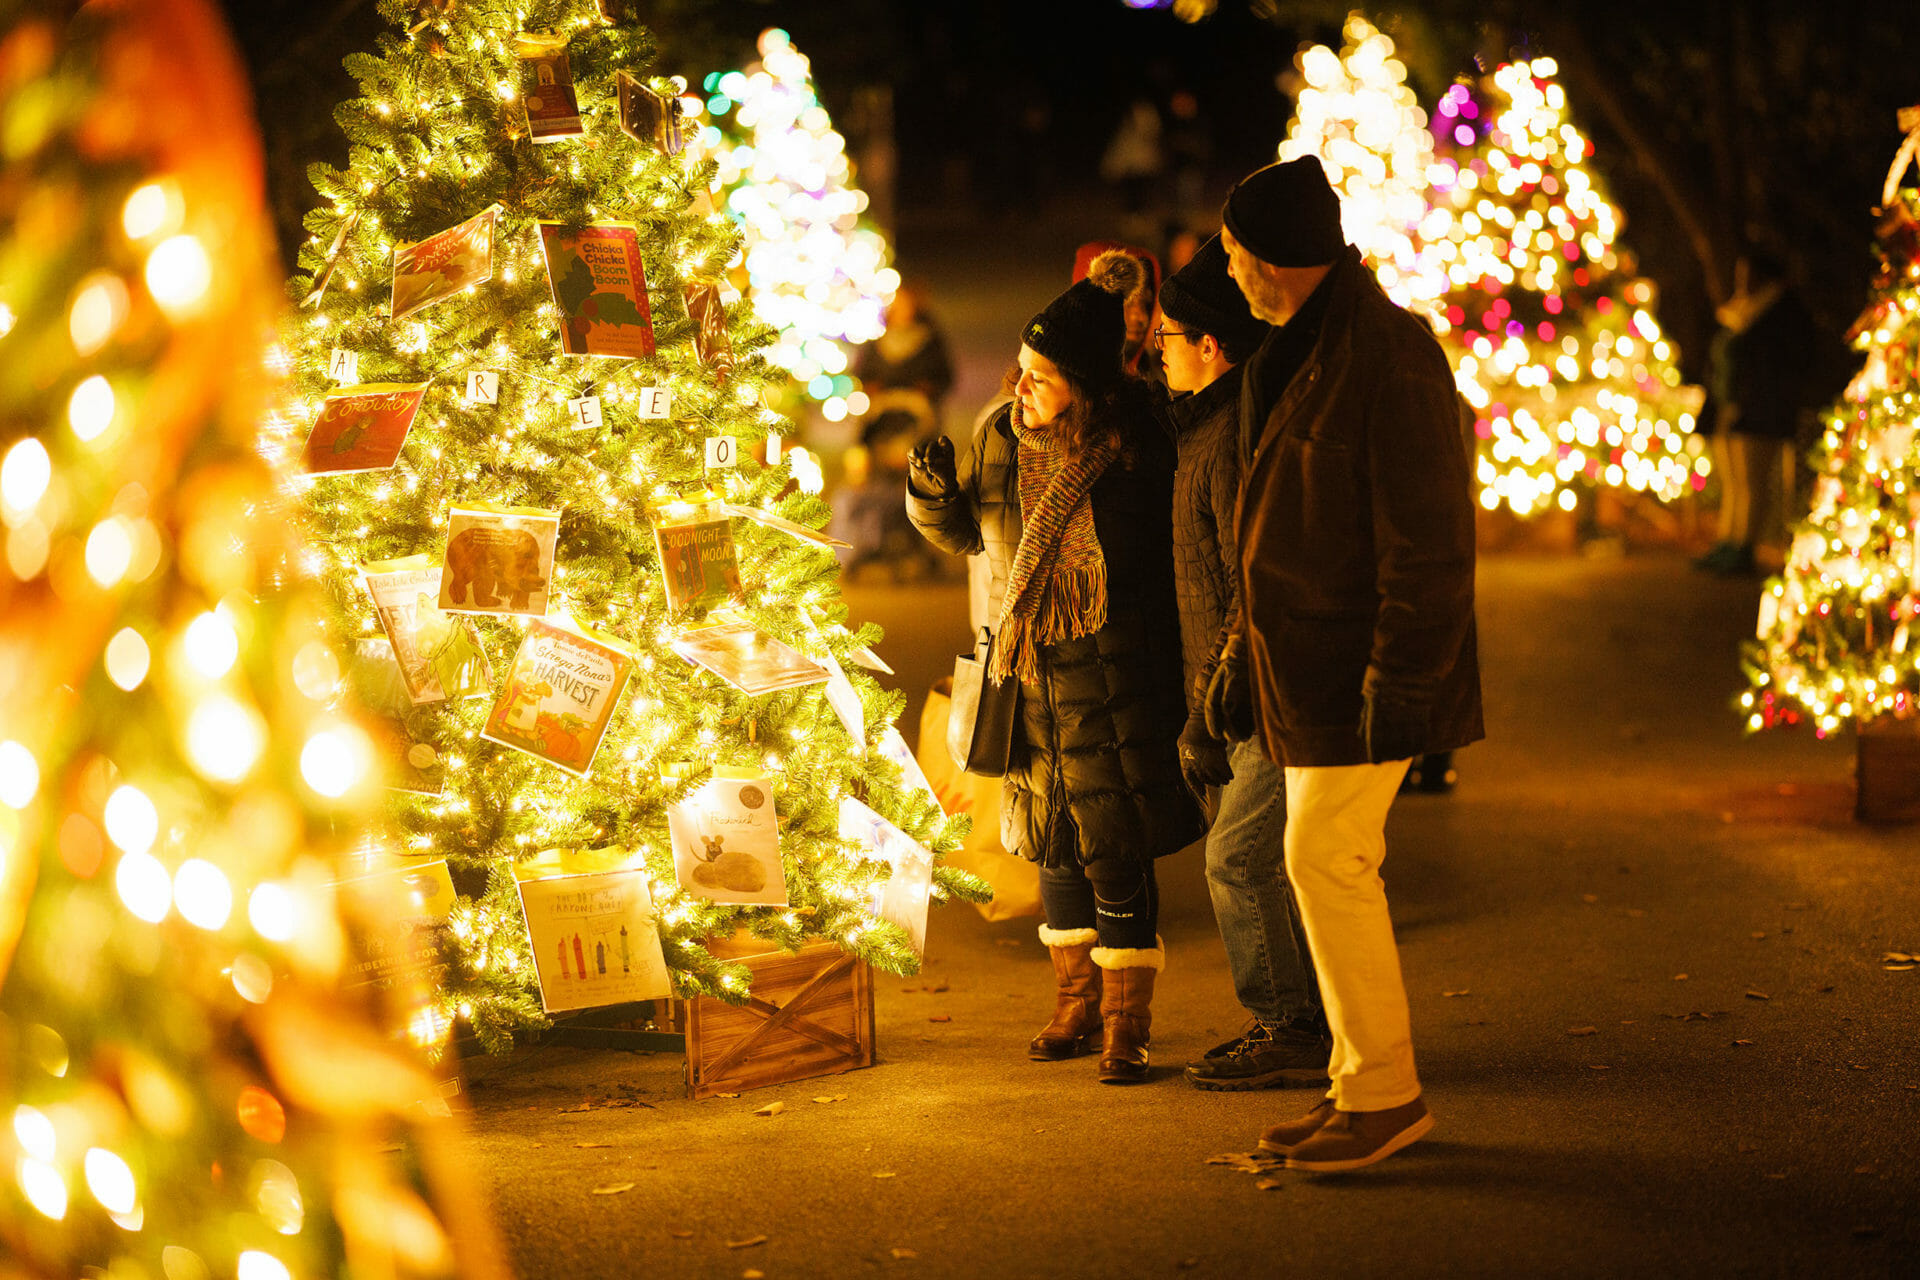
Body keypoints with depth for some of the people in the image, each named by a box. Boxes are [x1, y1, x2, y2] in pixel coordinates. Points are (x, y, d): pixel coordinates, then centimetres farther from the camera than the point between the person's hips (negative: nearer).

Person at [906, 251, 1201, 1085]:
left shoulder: (1136, 447, -14)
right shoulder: (1002, 438, 0)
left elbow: (1178, 555, -7)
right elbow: (965, 535, 13)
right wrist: (933, 492, -8)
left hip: (1112, 679, -5)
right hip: (1029, 674, 5)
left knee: (1116, 847, -5)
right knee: (1053, 843, 15)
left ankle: (1126, 1024, 5)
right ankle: (1077, 1004, 29)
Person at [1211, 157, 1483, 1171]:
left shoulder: (1388, 358, -17)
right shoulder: (1294, 357, 14)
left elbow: (1428, 536, -20)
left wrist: (1399, 677, -22)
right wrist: (1243, 651, 21)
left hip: (1363, 669, -9)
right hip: (1306, 661, 9)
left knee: (1325, 862, -10)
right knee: (1332, 869, 10)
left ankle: (1383, 1092, -2)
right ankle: (1363, 1085, 17)